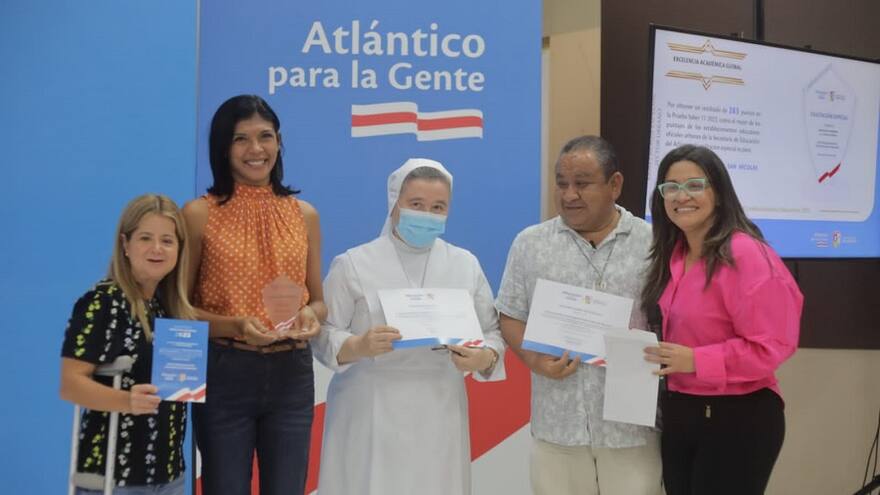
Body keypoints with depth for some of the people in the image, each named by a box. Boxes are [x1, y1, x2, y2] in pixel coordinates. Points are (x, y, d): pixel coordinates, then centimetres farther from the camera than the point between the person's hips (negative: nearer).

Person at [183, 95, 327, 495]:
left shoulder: (304, 215, 6)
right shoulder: (200, 214, -4)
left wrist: (311, 316, -10)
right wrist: (234, 326, -20)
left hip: (291, 374, 3)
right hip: (225, 374, -3)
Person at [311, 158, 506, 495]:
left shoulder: (466, 265, 9)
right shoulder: (354, 264, -1)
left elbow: (493, 331, 9)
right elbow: (323, 335, -3)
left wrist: (484, 358, -13)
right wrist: (359, 346, -23)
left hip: (439, 415, 3)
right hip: (370, 416, -2)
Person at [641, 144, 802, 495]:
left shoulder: (746, 255, -19)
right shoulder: (675, 254, 7)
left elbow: (771, 346, -21)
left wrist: (696, 360, -26)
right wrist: (661, 354, 3)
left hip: (738, 420, -8)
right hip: (678, 414, 8)